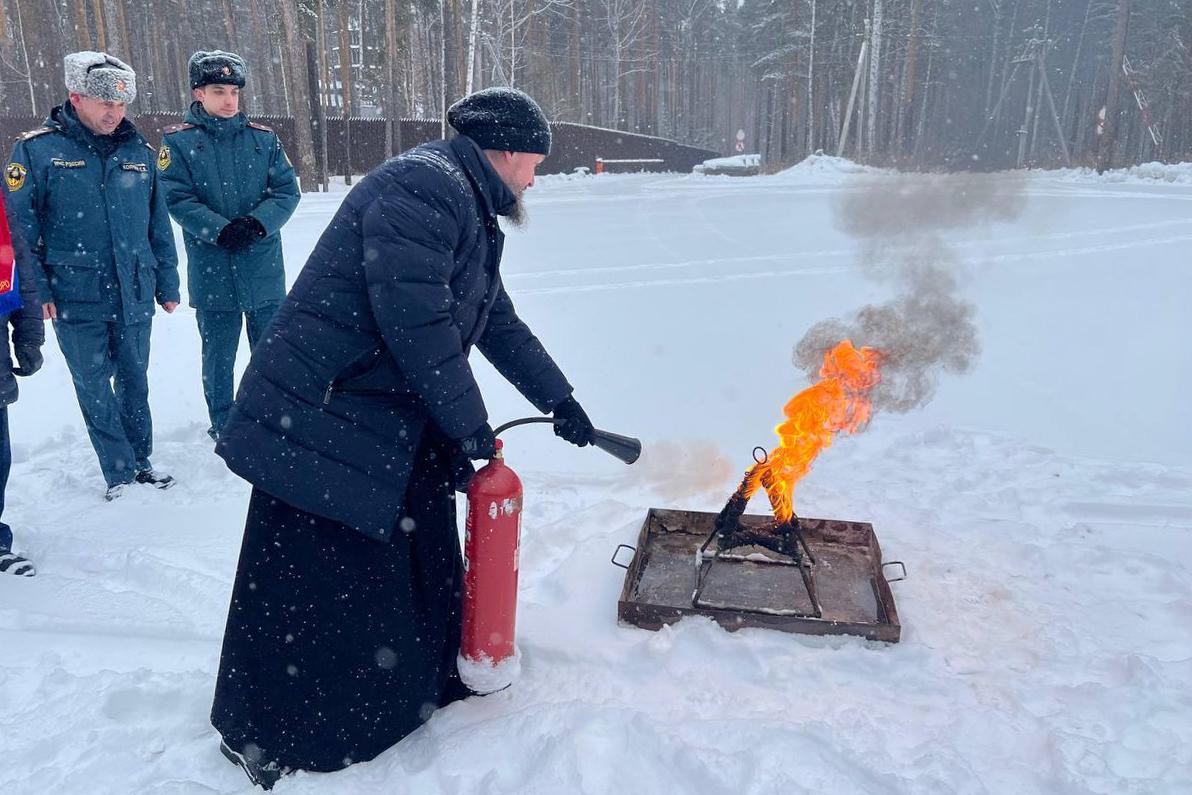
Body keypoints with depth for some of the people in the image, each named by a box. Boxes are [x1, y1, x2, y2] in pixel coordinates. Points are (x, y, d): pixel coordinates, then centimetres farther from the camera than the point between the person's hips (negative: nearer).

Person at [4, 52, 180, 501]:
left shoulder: (137, 152, 7)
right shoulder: (36, 150, -4)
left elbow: (158, 224, 12)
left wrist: (167, 283, 11)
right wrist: (37, 289, -10)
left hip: (134, 295, 3)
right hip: (75, 300, -3)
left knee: (134, 381, 12)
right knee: (94, 387, 6)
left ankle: (140, 461, 27)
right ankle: (119, 473, 17)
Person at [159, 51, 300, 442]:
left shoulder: (262, 137, 5)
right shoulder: (179, 140, -2)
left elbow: (287, 190, 1)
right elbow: (178, 199, -8)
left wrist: (258, 222, -16)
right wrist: (221, 230, -21)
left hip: (264, 267, 2)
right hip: (212, 271, -2)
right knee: (218, 356, 10)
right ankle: (223, 428, 26)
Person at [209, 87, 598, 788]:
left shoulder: (471, 215, 17)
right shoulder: (422, 186, -18)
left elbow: (500, 324, 24)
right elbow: (416, 322, -25)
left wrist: (559, 401, 26)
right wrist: (470, 427, -15)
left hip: (401, 427, 10)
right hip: (322, 428, -10)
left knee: (425, 560, 16)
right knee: (311, 591, 2)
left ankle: (429, 683, 36)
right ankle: (264, 738, 22)